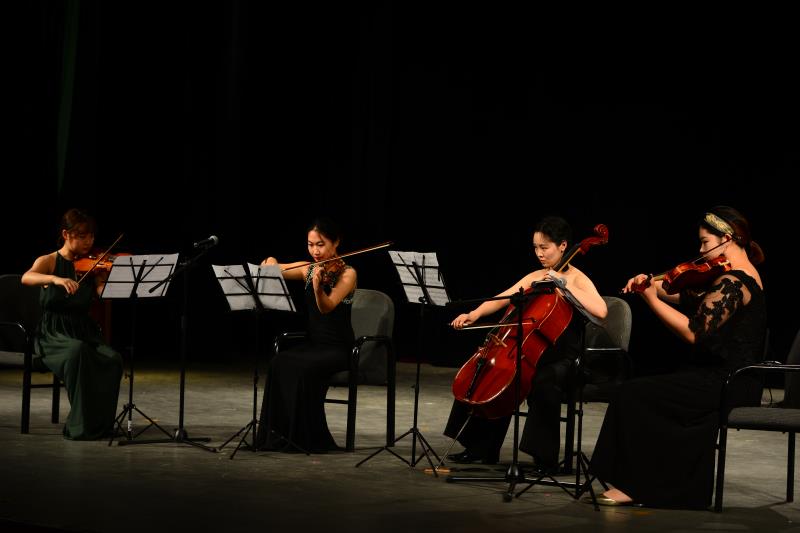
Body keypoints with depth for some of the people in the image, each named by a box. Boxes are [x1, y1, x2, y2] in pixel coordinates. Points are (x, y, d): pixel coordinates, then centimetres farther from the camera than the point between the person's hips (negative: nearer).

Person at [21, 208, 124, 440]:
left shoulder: (92, 266, 9)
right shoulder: (48, 261, 1)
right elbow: (26, 278, -22)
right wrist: (56, 279, -40)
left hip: (86, 333, 3)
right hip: (53, 336, -3)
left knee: (113, 360, -28)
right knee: (78, 351, -37)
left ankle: (101, 424, -15)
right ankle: (81, 426, -28)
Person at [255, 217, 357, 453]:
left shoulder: (346, 273, -9)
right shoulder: (308, 269, 8)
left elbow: (326, 307, -24)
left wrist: (317, 285, -44)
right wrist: (270, 263, -7)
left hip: (338, 347, -5)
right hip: (311, 342, 5)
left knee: (304, 367, -34)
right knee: (279, 363, -26)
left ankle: (309, 437, -22)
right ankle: (279, 434, -20)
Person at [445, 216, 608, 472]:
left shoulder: (578, 280, -6)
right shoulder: (535, 278, 12)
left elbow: (600, 311, -24)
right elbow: (500, 299, 5)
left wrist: (564, 285, -23)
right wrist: (474, 314, -13)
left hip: (563, 358, -7)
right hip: (534, 352, 7)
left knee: (542, 383, -36)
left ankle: (545, 459, -25)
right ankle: (482, 448, 5)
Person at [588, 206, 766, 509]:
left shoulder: (731, 282, -19)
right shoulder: (744, 275, 14)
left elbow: (695, 332, -24)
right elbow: (688, 298, 18)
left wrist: (653, 300, -17)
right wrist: (653, 285, 2)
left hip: (723, 383, -11)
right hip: (737, 381, 11)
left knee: (631, 395, -10)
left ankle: (633, 486, -2)